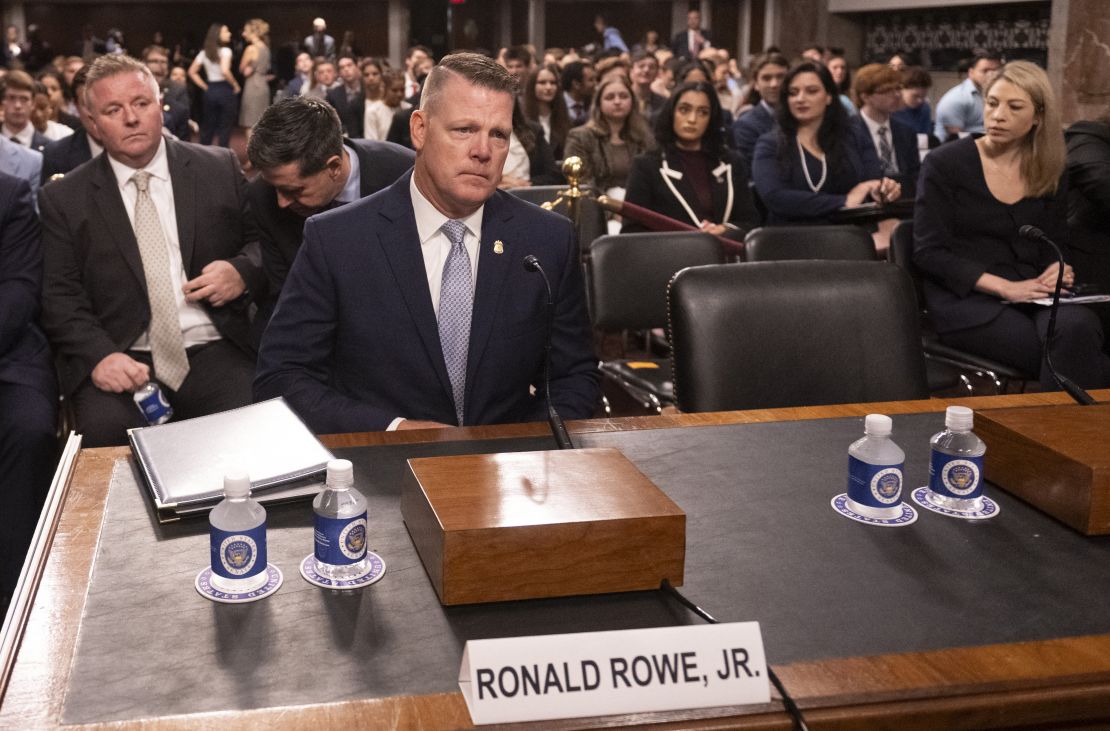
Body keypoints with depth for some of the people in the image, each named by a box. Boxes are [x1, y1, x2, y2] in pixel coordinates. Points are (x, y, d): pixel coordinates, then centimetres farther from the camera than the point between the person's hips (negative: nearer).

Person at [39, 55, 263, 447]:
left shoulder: (220, 168, 11)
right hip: (119, 360, 0)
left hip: (213, 351, 1)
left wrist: (243, 271, -6)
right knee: (106, 430, -31)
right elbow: (59, 296, 4)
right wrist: (99, 355, -14)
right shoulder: (62, 199, 10)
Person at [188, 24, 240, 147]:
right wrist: (235, 85, -11)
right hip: (225, 90, -6)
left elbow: (192, 72, 9)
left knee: (207, 127, 12)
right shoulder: (225, 51, -10)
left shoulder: (204, 52, 9)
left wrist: (205, 87, 12)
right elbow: (225, 71, -24)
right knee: (225, 127, 1)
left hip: (210, 91, 6)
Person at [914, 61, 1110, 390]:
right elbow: (928, 252, -6)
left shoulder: (1050, 175, 12)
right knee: (1071, 353, -29)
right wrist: (1005, 287, -16)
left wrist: (1059, 270, -7)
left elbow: (1055, 248, 19)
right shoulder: (945, 164, 0)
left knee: (1077, 327, -32)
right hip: (967, 301, -4)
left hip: (1033, 297, 4)